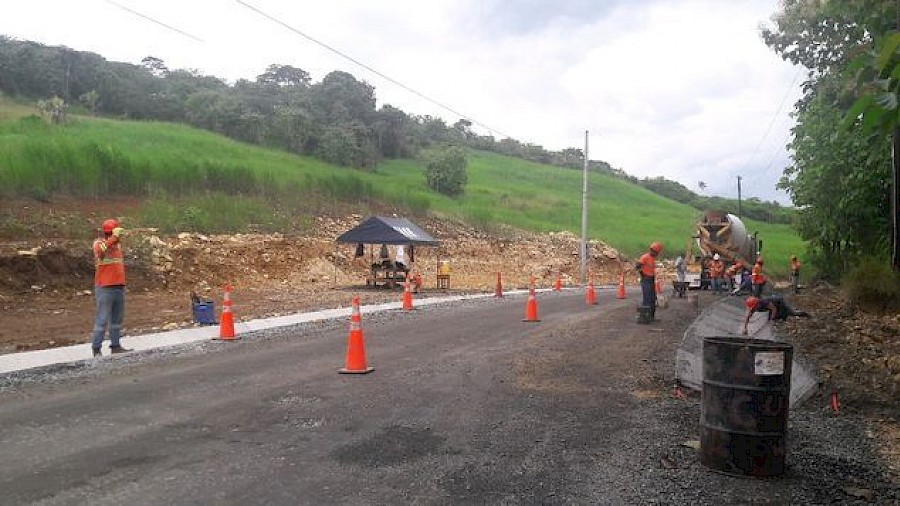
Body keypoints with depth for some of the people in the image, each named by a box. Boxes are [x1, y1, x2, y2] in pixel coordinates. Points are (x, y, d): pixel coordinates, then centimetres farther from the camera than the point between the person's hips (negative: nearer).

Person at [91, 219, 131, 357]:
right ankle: (96, 349, 3)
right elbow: (100, 250, -34)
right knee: (102, 319, -5)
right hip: (105, 288, -7)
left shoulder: (117, 243, 13)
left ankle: (115, 346, 21)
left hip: (119, 287, 8)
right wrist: (114, 237, -33)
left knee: (117, 319, 12)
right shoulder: (99, 242, -8)